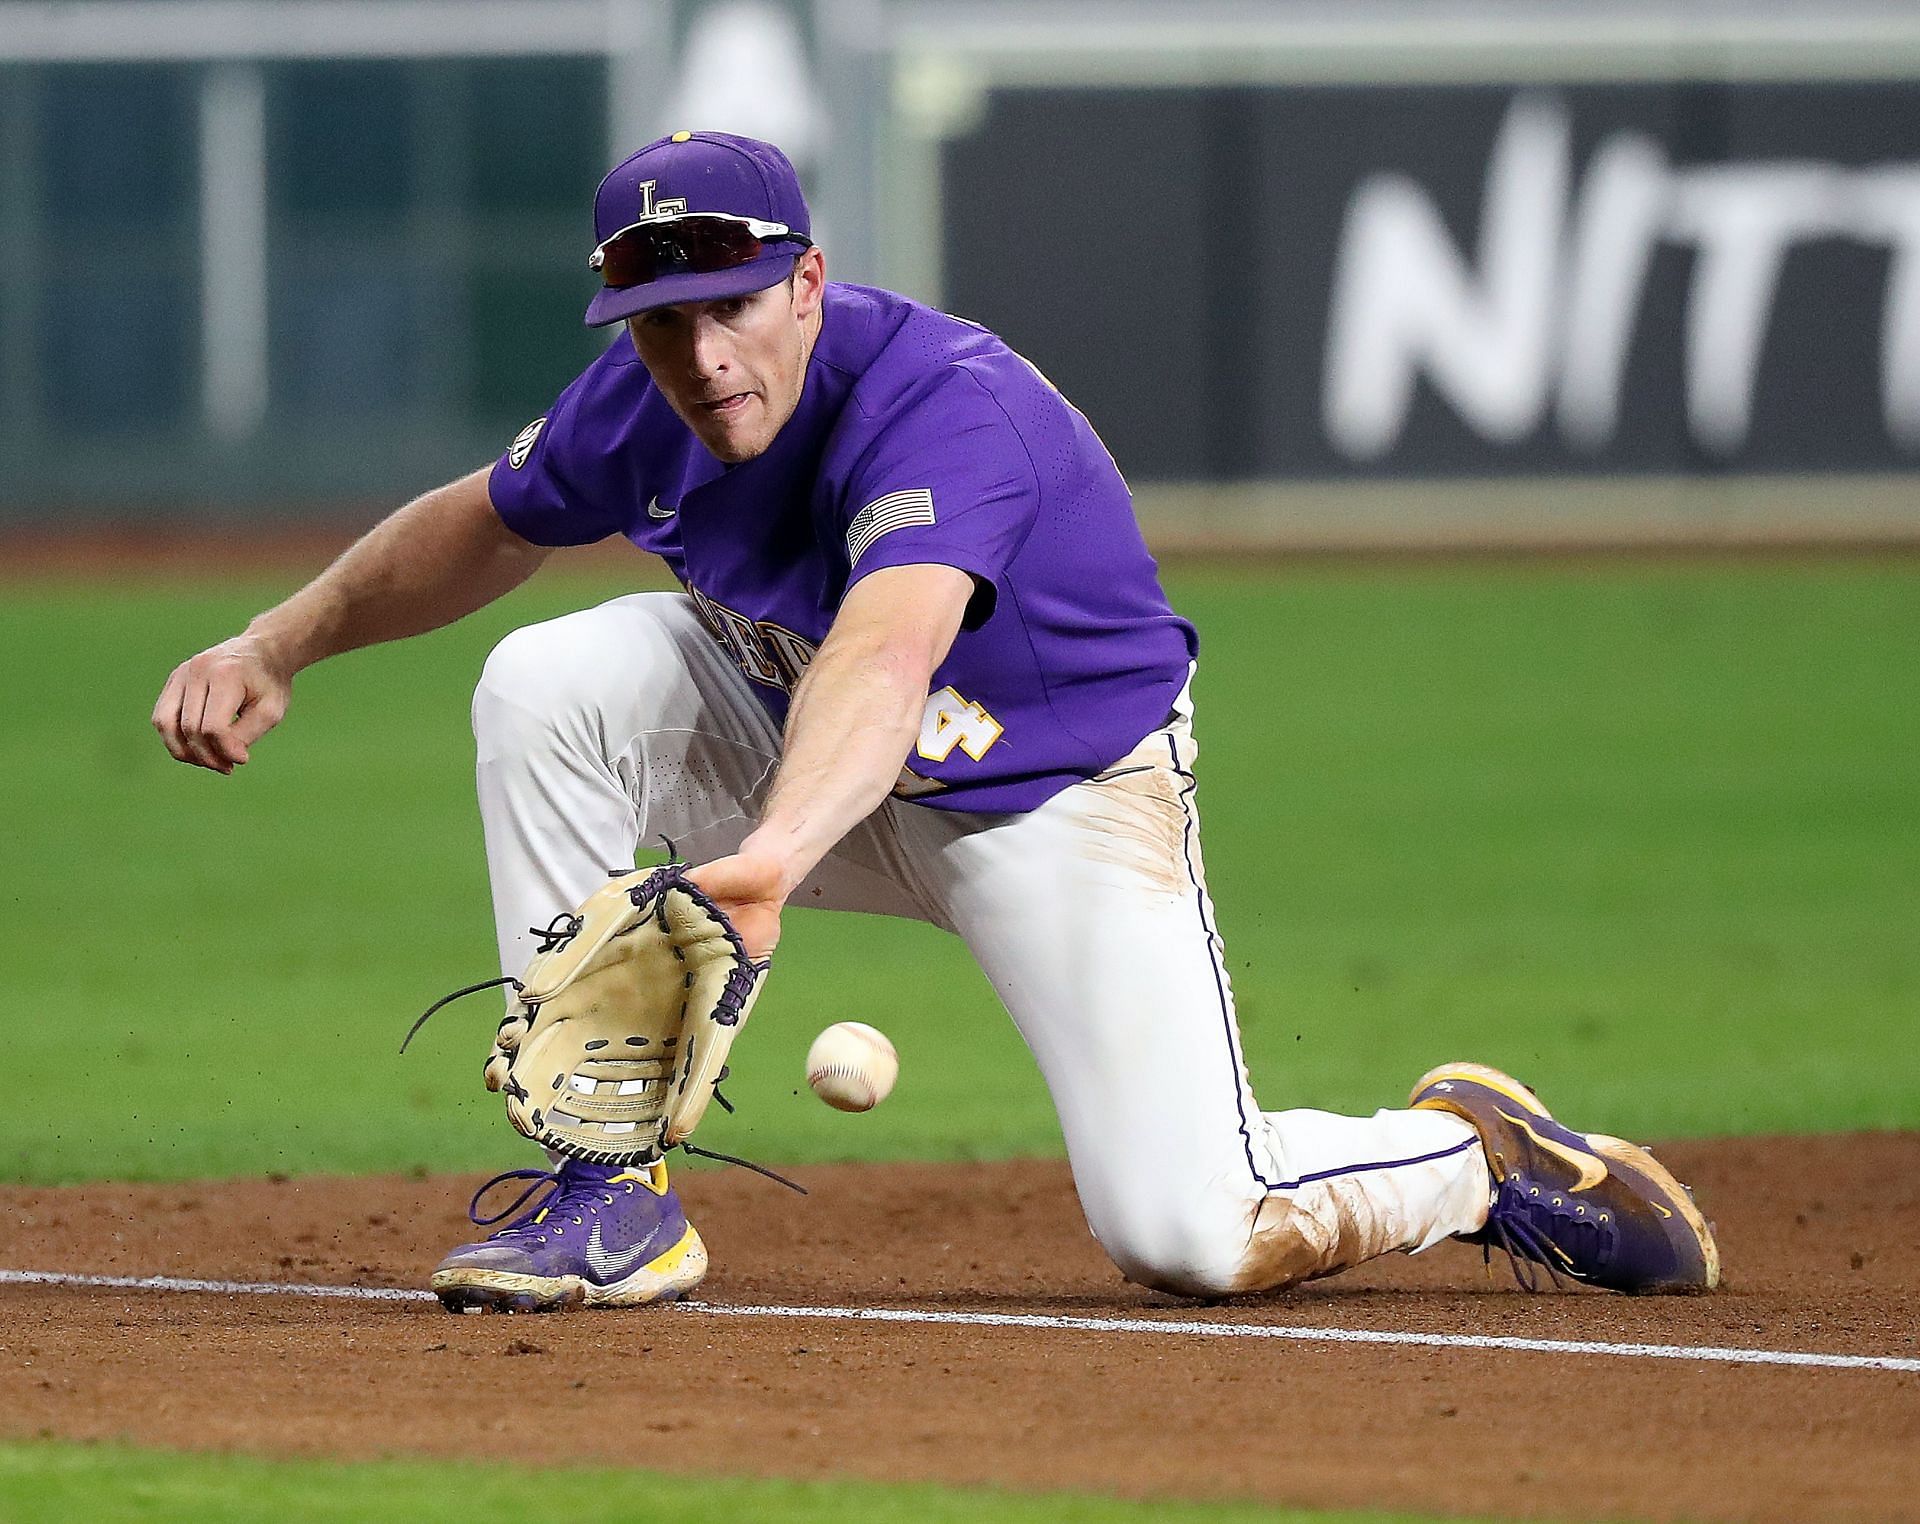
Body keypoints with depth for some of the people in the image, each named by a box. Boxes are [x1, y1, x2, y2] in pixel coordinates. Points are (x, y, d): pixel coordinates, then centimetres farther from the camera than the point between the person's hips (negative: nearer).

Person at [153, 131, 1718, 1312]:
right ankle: (617, 1198, -11)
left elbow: (885, 655, -54)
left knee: (1182, 1234, -23)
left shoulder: (949, 405, -35)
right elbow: (486, 525, 10)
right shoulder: (644, 403, -12)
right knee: (546, 692, -17)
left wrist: (773, 854, -71)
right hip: (829, 768, 6)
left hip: (1066, 800, -6)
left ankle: (1473, 1155, 11)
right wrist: (280, 644, -1)